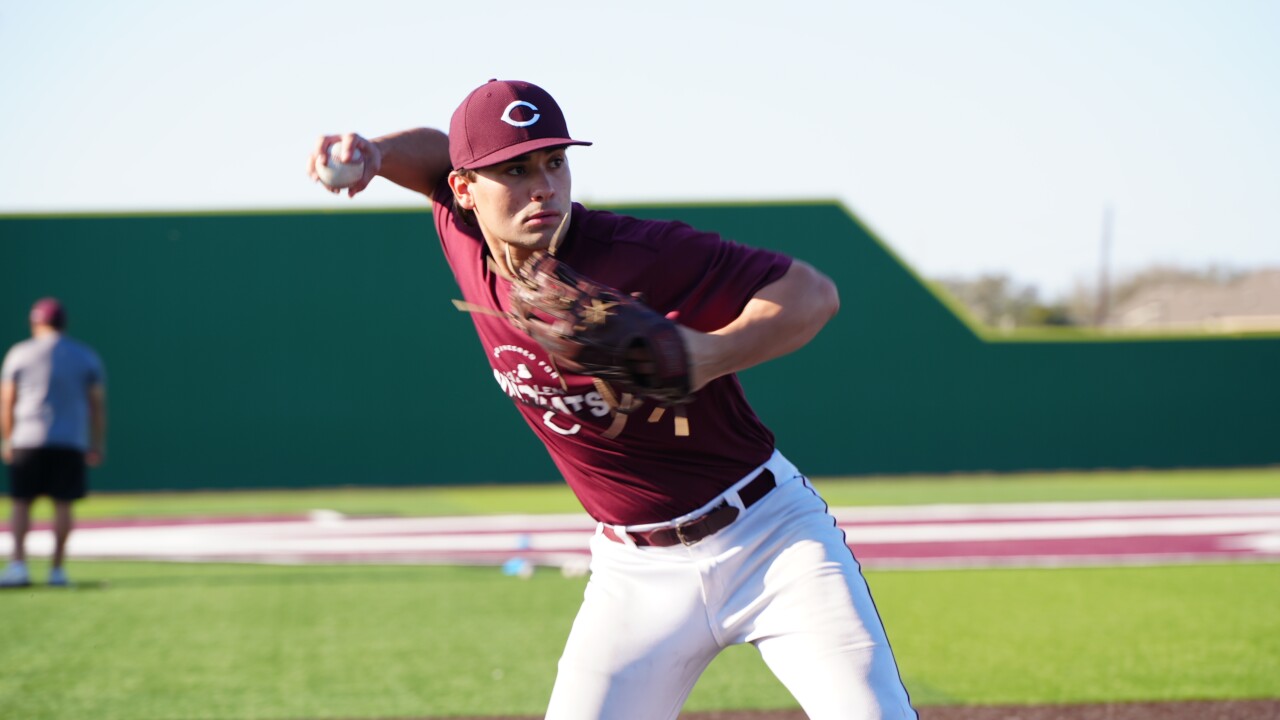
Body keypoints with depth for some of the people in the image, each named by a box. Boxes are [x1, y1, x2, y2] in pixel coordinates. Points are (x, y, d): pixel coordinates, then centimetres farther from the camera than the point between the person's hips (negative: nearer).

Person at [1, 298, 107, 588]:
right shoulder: (86, 356, 8)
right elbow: (98, 404, 7)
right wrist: (97, 446, 11)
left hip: (28, 441, -1)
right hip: (71, 442, 1)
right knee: (63, 504, 4)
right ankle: (58, 569, 1)